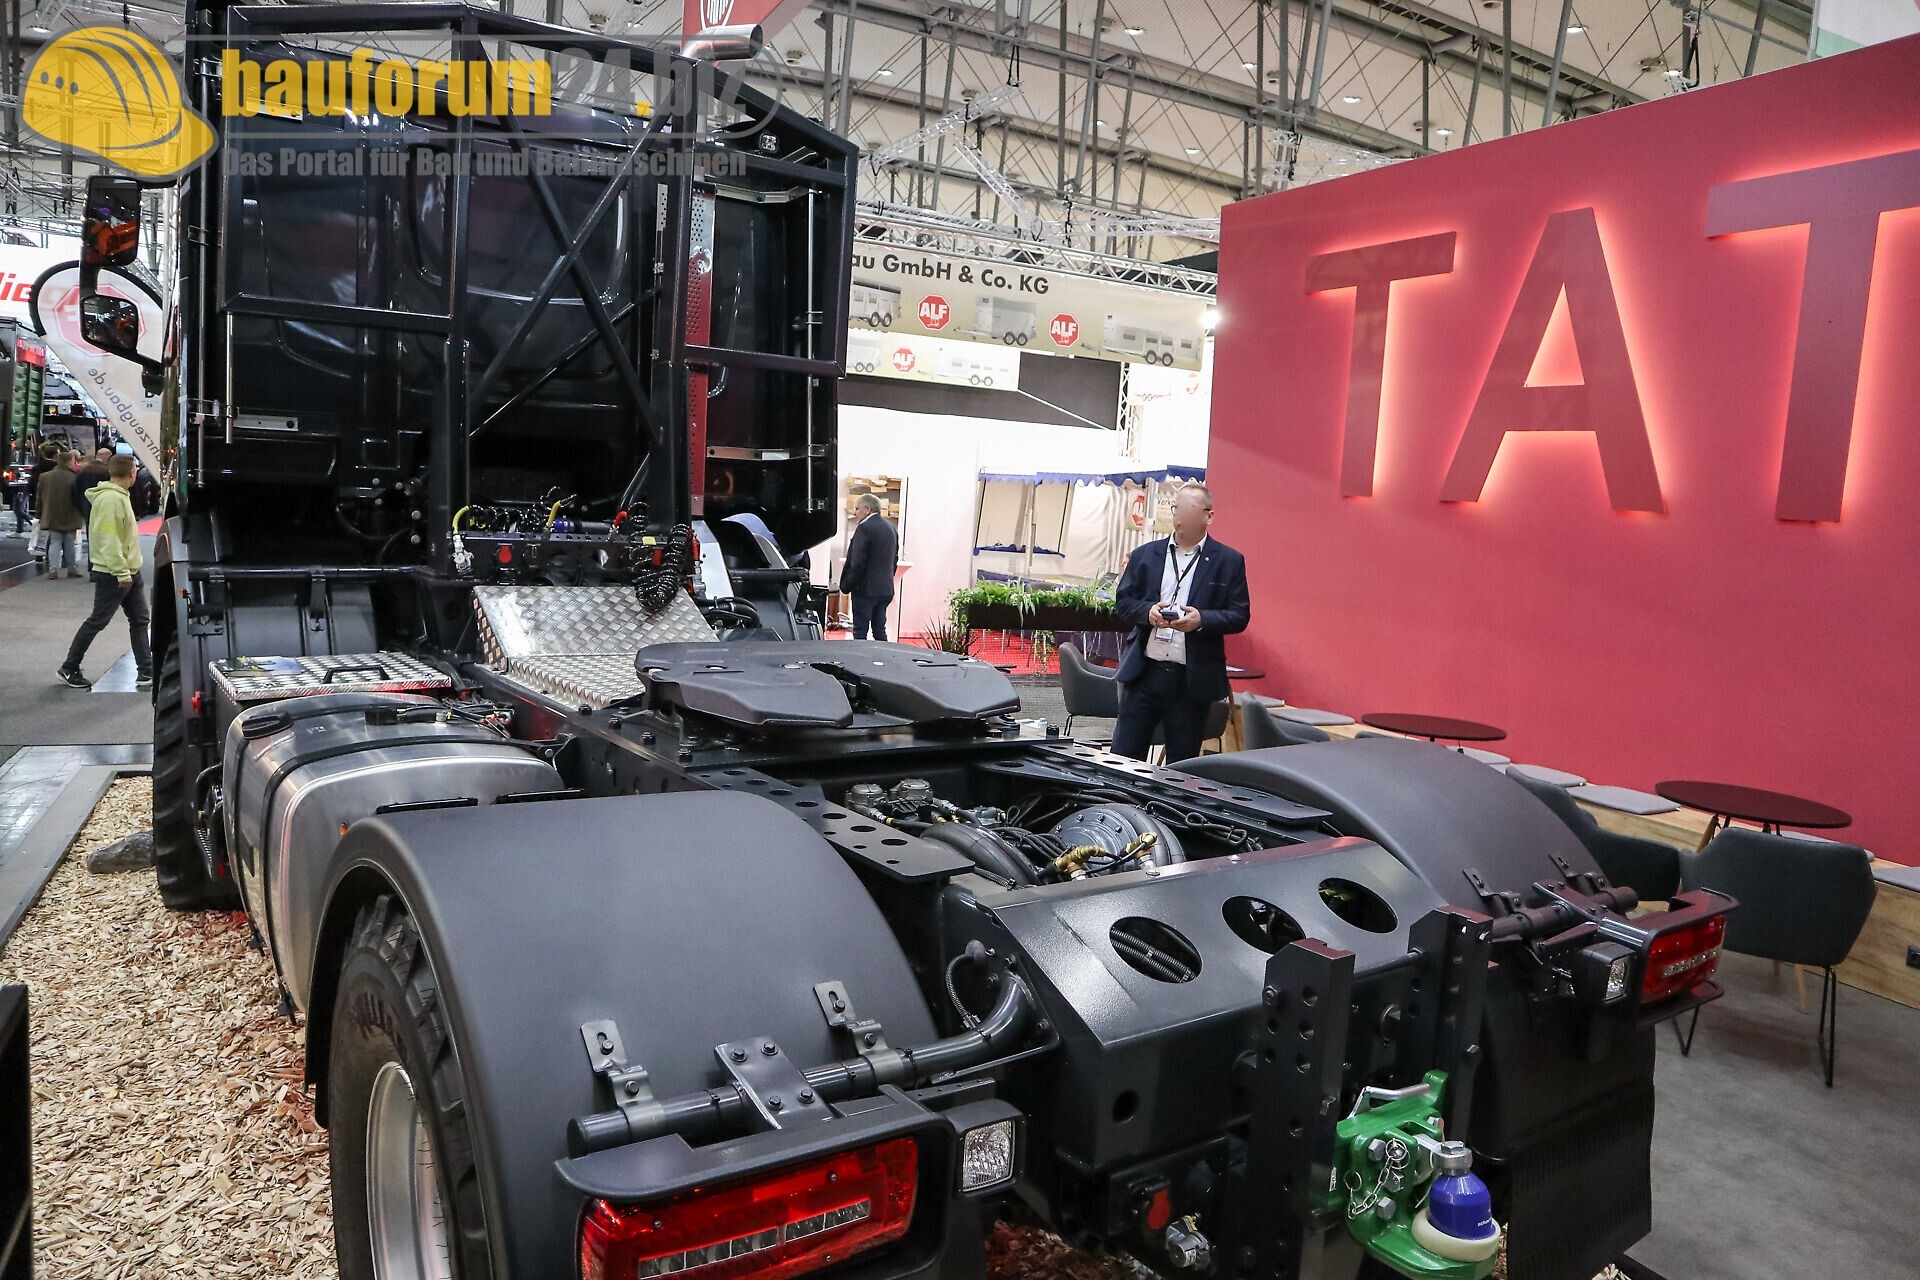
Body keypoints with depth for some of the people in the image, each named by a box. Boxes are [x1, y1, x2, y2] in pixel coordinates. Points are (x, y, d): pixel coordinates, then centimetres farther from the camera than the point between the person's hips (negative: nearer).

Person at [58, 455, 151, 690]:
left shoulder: (118, 496, 13)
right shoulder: (111, 498, -19)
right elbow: (109, 540, -23)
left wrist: (129, 570, 19)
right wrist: (122, 572, -24)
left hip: (129, 572, 10)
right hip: (113, 575, -10)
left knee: (139, 620, 7)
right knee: (97, 622, 1)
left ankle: (146, 672, 8)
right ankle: (69, 669, 15)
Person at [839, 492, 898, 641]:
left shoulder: (864, 528, -14)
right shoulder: (891, 528, 12)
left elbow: (857, 563, -18)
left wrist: (846, 585, -8)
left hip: (865, 589, -8)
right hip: (886, 589, 8)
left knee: (860, 632, -3)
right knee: (880, 631, 13)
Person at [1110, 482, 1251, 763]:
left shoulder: (1229, 561, 2)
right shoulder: (1145, 555, 9)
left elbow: (1240, 616, -1)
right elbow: (1122, 601, 9)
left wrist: (1202, 619, -19)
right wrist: (1147, 611, -13)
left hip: (1192, 679, -2)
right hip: (1144, 674, 2)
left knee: (1182, 764, 7)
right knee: (1124, 757, 5)